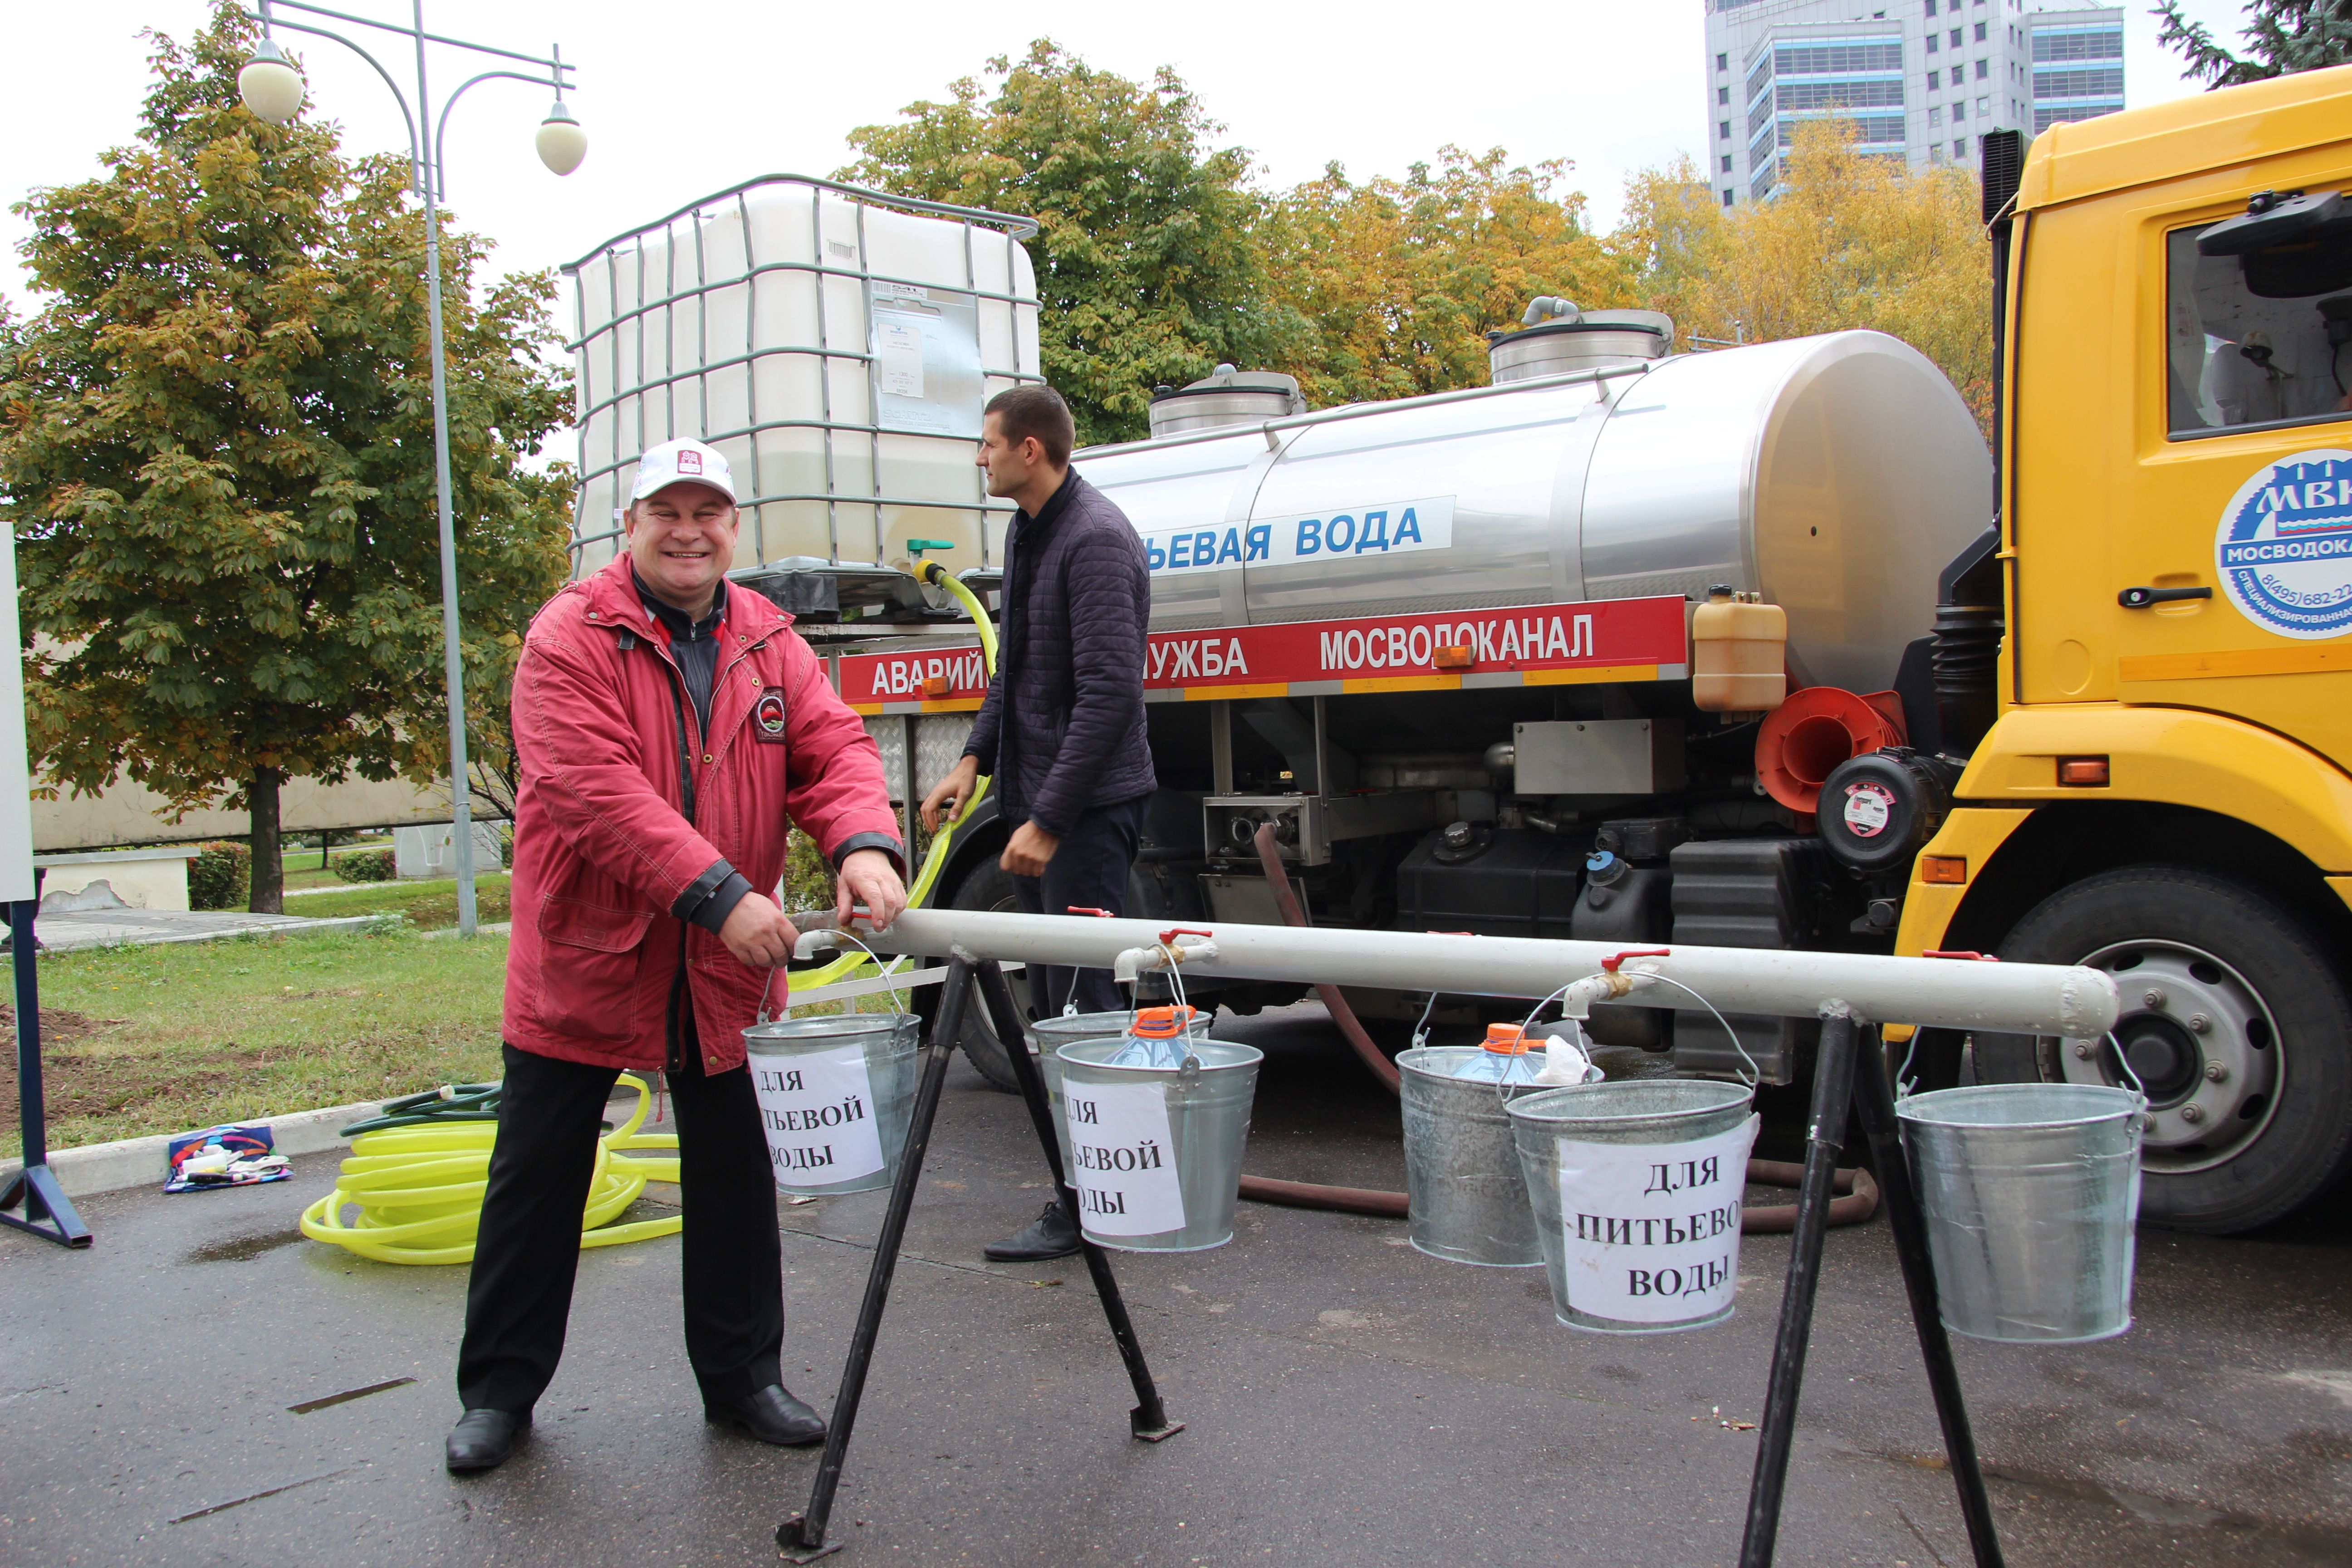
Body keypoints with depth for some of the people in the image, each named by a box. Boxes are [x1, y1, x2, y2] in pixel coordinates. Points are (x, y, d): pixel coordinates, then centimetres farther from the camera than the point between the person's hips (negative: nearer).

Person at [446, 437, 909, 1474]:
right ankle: (499, 1388, 27)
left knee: (733, 1173, 12)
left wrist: (864, 843, -26)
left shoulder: (768, 641, 5)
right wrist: (719, 893, -31)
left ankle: (742, 1376, 28)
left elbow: (832, 747, -4)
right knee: (538, 1174, 10)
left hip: (724, 964, 4)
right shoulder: (570, 637, -11)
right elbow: (595, 787, -24)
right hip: (586, 953, -3)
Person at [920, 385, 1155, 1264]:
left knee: (1084, 1002, -6)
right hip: (1037, 796, 10)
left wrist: (1049, 818, -24)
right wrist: (975, 760, 11)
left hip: (1089, 803, -10)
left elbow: (1109, 691, -24)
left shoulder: (1095, 540, -17)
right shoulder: (1028, 533, 14)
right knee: (1051, 1001, 14)